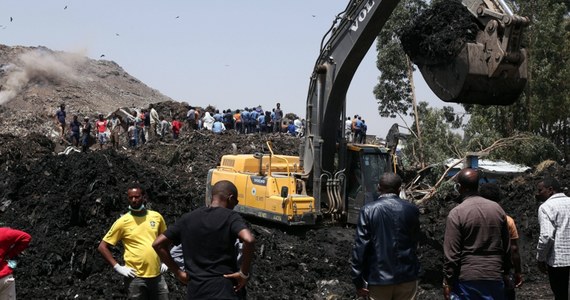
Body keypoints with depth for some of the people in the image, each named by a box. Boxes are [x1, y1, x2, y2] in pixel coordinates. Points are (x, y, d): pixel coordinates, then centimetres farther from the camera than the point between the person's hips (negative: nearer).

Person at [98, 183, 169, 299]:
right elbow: (102, 247, -2)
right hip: (136, 278, -3)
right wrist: (118, 267, -8)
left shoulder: (156, 217, 4)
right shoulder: (123, 222, -6)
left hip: (157, 275, 3)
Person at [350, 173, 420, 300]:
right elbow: (415, 242, 7)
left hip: (378, 278, -2)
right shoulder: (412, 210, -2)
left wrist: (358, 281, -6)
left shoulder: (368, 210, -10)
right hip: (407, 276, 2)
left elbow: (360, 247, -12)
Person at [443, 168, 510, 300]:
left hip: (466, 279, -4)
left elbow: (452, 253, -12)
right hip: (494, 276, 4)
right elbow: (506, 246, 11)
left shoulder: (456, 213, -11)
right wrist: (505, 271, 21)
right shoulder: (497, 209, 5)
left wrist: (447, 282, -5)